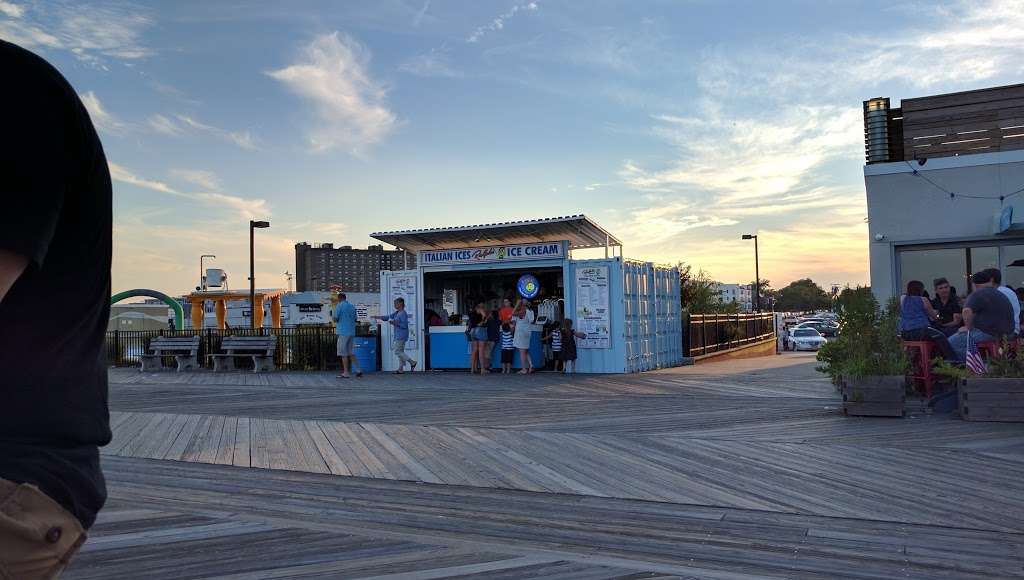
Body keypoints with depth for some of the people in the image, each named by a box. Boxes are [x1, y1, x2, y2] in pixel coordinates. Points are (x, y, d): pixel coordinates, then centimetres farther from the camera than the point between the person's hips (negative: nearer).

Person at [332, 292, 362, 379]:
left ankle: (346, 373, -4)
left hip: (343, 332, -7)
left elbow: (335, 319, -9)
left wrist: (333, 317, 12)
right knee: (350, 352, 15)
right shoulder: (352, 306, 13)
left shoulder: (339, 305, -6)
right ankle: (358, 370, 10)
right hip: (352, 332, 7)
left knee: (343, 353, -2)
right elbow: (355, 318, 17)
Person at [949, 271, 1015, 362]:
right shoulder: (1001, 295, 21)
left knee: (952, 342, -12)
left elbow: (967, 311, -26)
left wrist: (968, 327, -11)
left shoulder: (978, 294, -10)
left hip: (987, 333, -10)